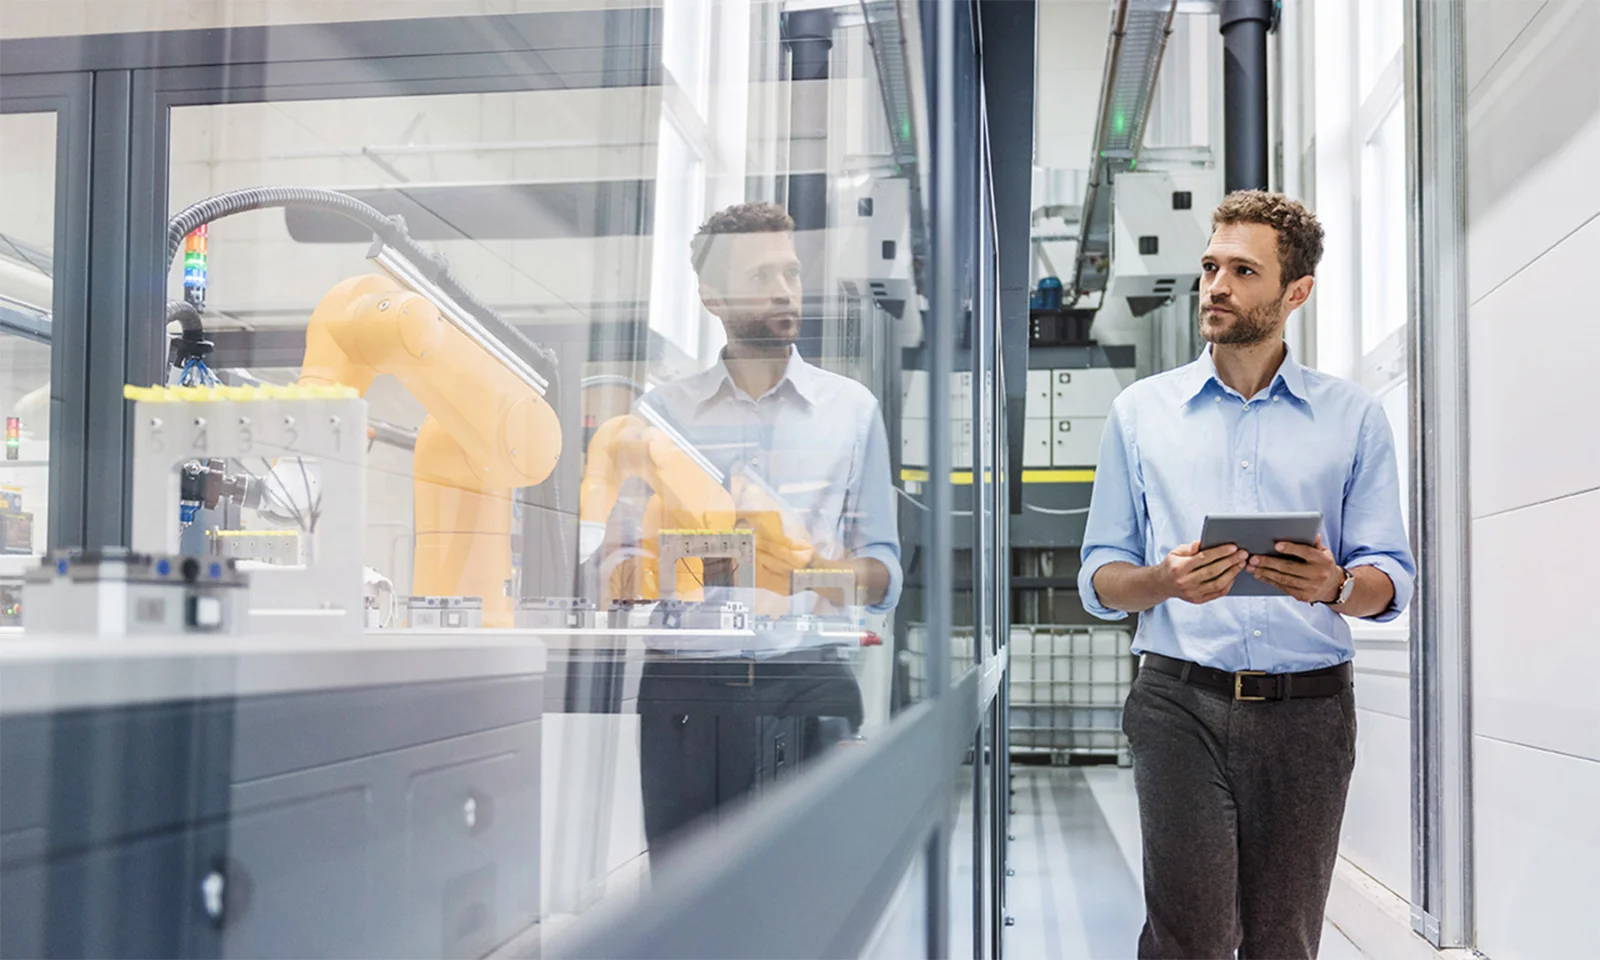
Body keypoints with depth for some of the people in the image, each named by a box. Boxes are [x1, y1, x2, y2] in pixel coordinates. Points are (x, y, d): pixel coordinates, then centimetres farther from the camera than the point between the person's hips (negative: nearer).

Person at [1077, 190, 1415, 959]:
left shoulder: (1353, 418, 10)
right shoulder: (1141, 411, 10)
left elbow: (1391, 579, 5)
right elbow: (1099, 578, 8)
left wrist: (1335, 586, -17)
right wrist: (1165, 582, -14)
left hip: (1308, 705, 1)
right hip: (1182, 700, -1)